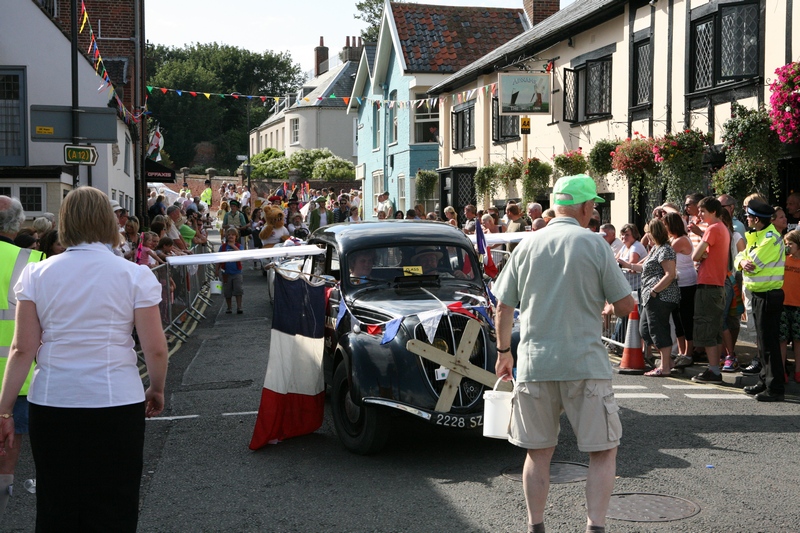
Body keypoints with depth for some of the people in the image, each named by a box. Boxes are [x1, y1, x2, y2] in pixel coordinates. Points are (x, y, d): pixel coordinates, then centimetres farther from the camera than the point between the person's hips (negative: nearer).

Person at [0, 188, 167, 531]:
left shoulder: (37, 275, 0)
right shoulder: (135, 276, -5)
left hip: (51, 405, 2)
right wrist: (157, 390, 12)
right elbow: (155, 349, -6)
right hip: (116, 403, -2)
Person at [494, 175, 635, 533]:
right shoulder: (594, 245, -6)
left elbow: (503, 307, 7)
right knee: (603, 451, 8)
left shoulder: (526, 247, 4)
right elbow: (625, 306, -4)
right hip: (585, 364, -3)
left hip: (534, 365, 3)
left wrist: (504, 352, 20)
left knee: (538, 452, 14)